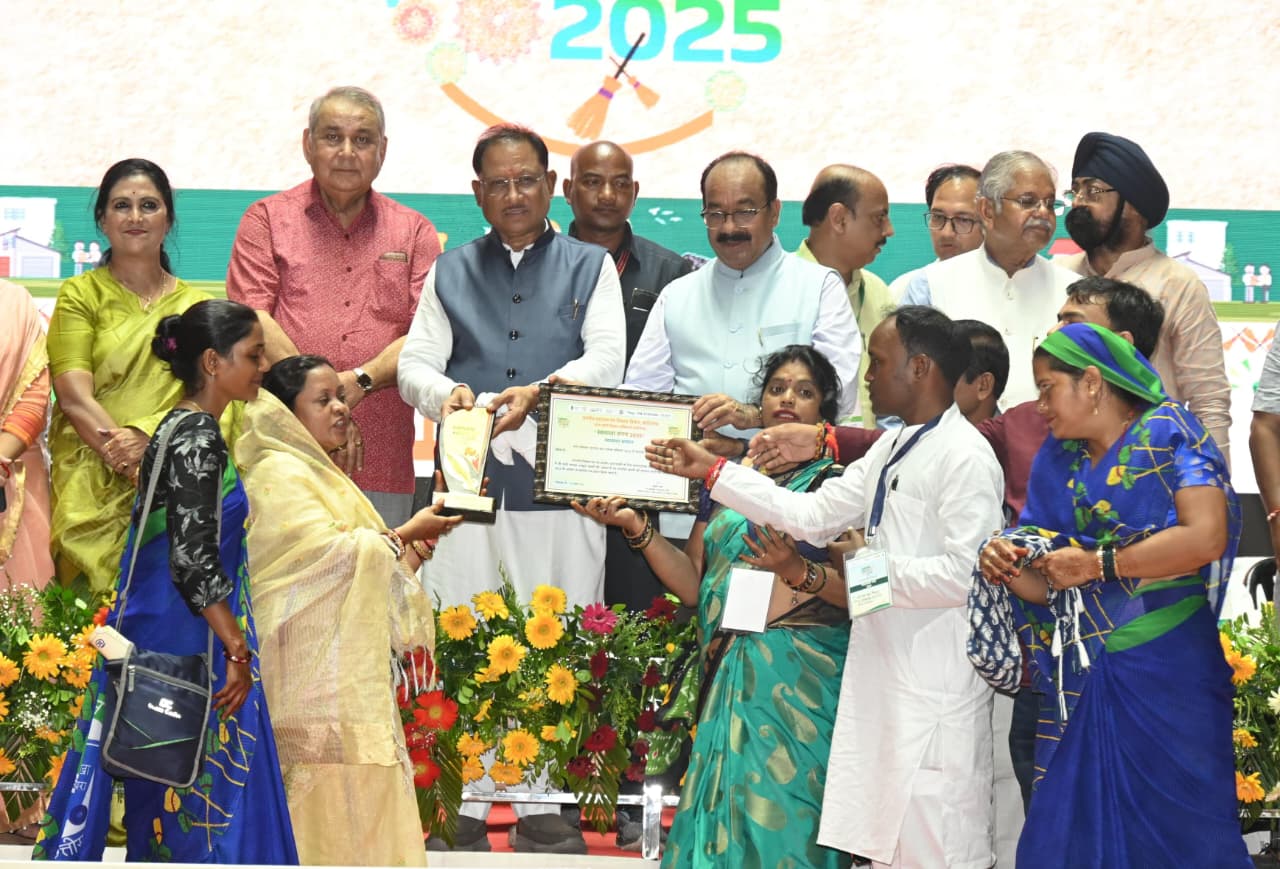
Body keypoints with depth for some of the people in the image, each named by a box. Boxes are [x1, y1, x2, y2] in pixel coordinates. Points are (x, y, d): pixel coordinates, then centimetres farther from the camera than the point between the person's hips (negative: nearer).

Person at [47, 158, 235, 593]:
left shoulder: (197, 305, 17)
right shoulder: (80, 294, 9)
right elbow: (74, 397, -3)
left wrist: (146, 435, -14)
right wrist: (138, 468, -14)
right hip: (95, 492, -2)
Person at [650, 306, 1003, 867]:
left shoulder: (964, 457, -13)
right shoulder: (892, 448, 17)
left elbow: (965, 574, -20)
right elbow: (812, 515, 18)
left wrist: (877, 571, -10)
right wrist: (712, 471, 18)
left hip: (934, 690, -9)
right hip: (882, 674, 9)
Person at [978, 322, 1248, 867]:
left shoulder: (1168, 432, -6)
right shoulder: (1057, 461, 12)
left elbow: (1206, 536, -20)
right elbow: (1048, 583, 12)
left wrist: (1095, 565, -13)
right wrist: (1012, 571, -11)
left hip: (1168, 671, -6)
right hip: (1084, 679, 6)